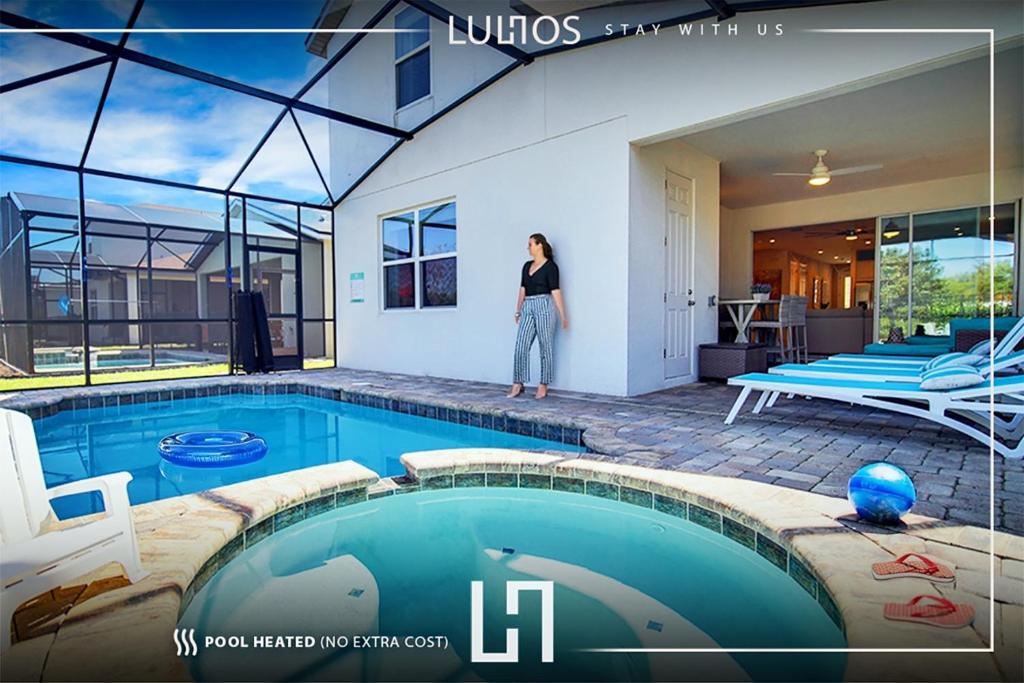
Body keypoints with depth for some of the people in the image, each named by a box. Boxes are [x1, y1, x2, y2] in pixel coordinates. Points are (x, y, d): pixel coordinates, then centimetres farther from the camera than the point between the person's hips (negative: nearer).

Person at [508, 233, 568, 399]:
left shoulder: (550, 266, -3)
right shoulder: (527, 266, 16)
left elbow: (556, 292, -8)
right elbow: (522, 289, 16)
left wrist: (563, 316, -10)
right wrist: (518, 311, 11)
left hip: (544, 306, -6)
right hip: (528, 308, 6)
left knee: (545, 347, 1)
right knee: (521, 346, -1)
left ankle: (543, 386, 9)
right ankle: (517, 385, 4)